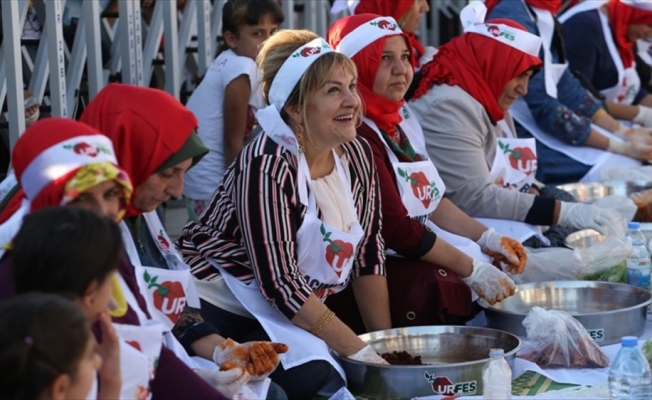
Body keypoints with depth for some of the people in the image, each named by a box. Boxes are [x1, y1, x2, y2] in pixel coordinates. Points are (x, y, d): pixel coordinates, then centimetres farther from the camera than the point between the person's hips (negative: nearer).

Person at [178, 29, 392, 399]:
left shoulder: (357, 156, -1)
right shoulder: (267, 166, -23)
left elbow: (369, 256, 6)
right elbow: (279, 282, -26)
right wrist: (361, 351, -24)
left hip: (295, 312, 7)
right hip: (219, 313, -7)